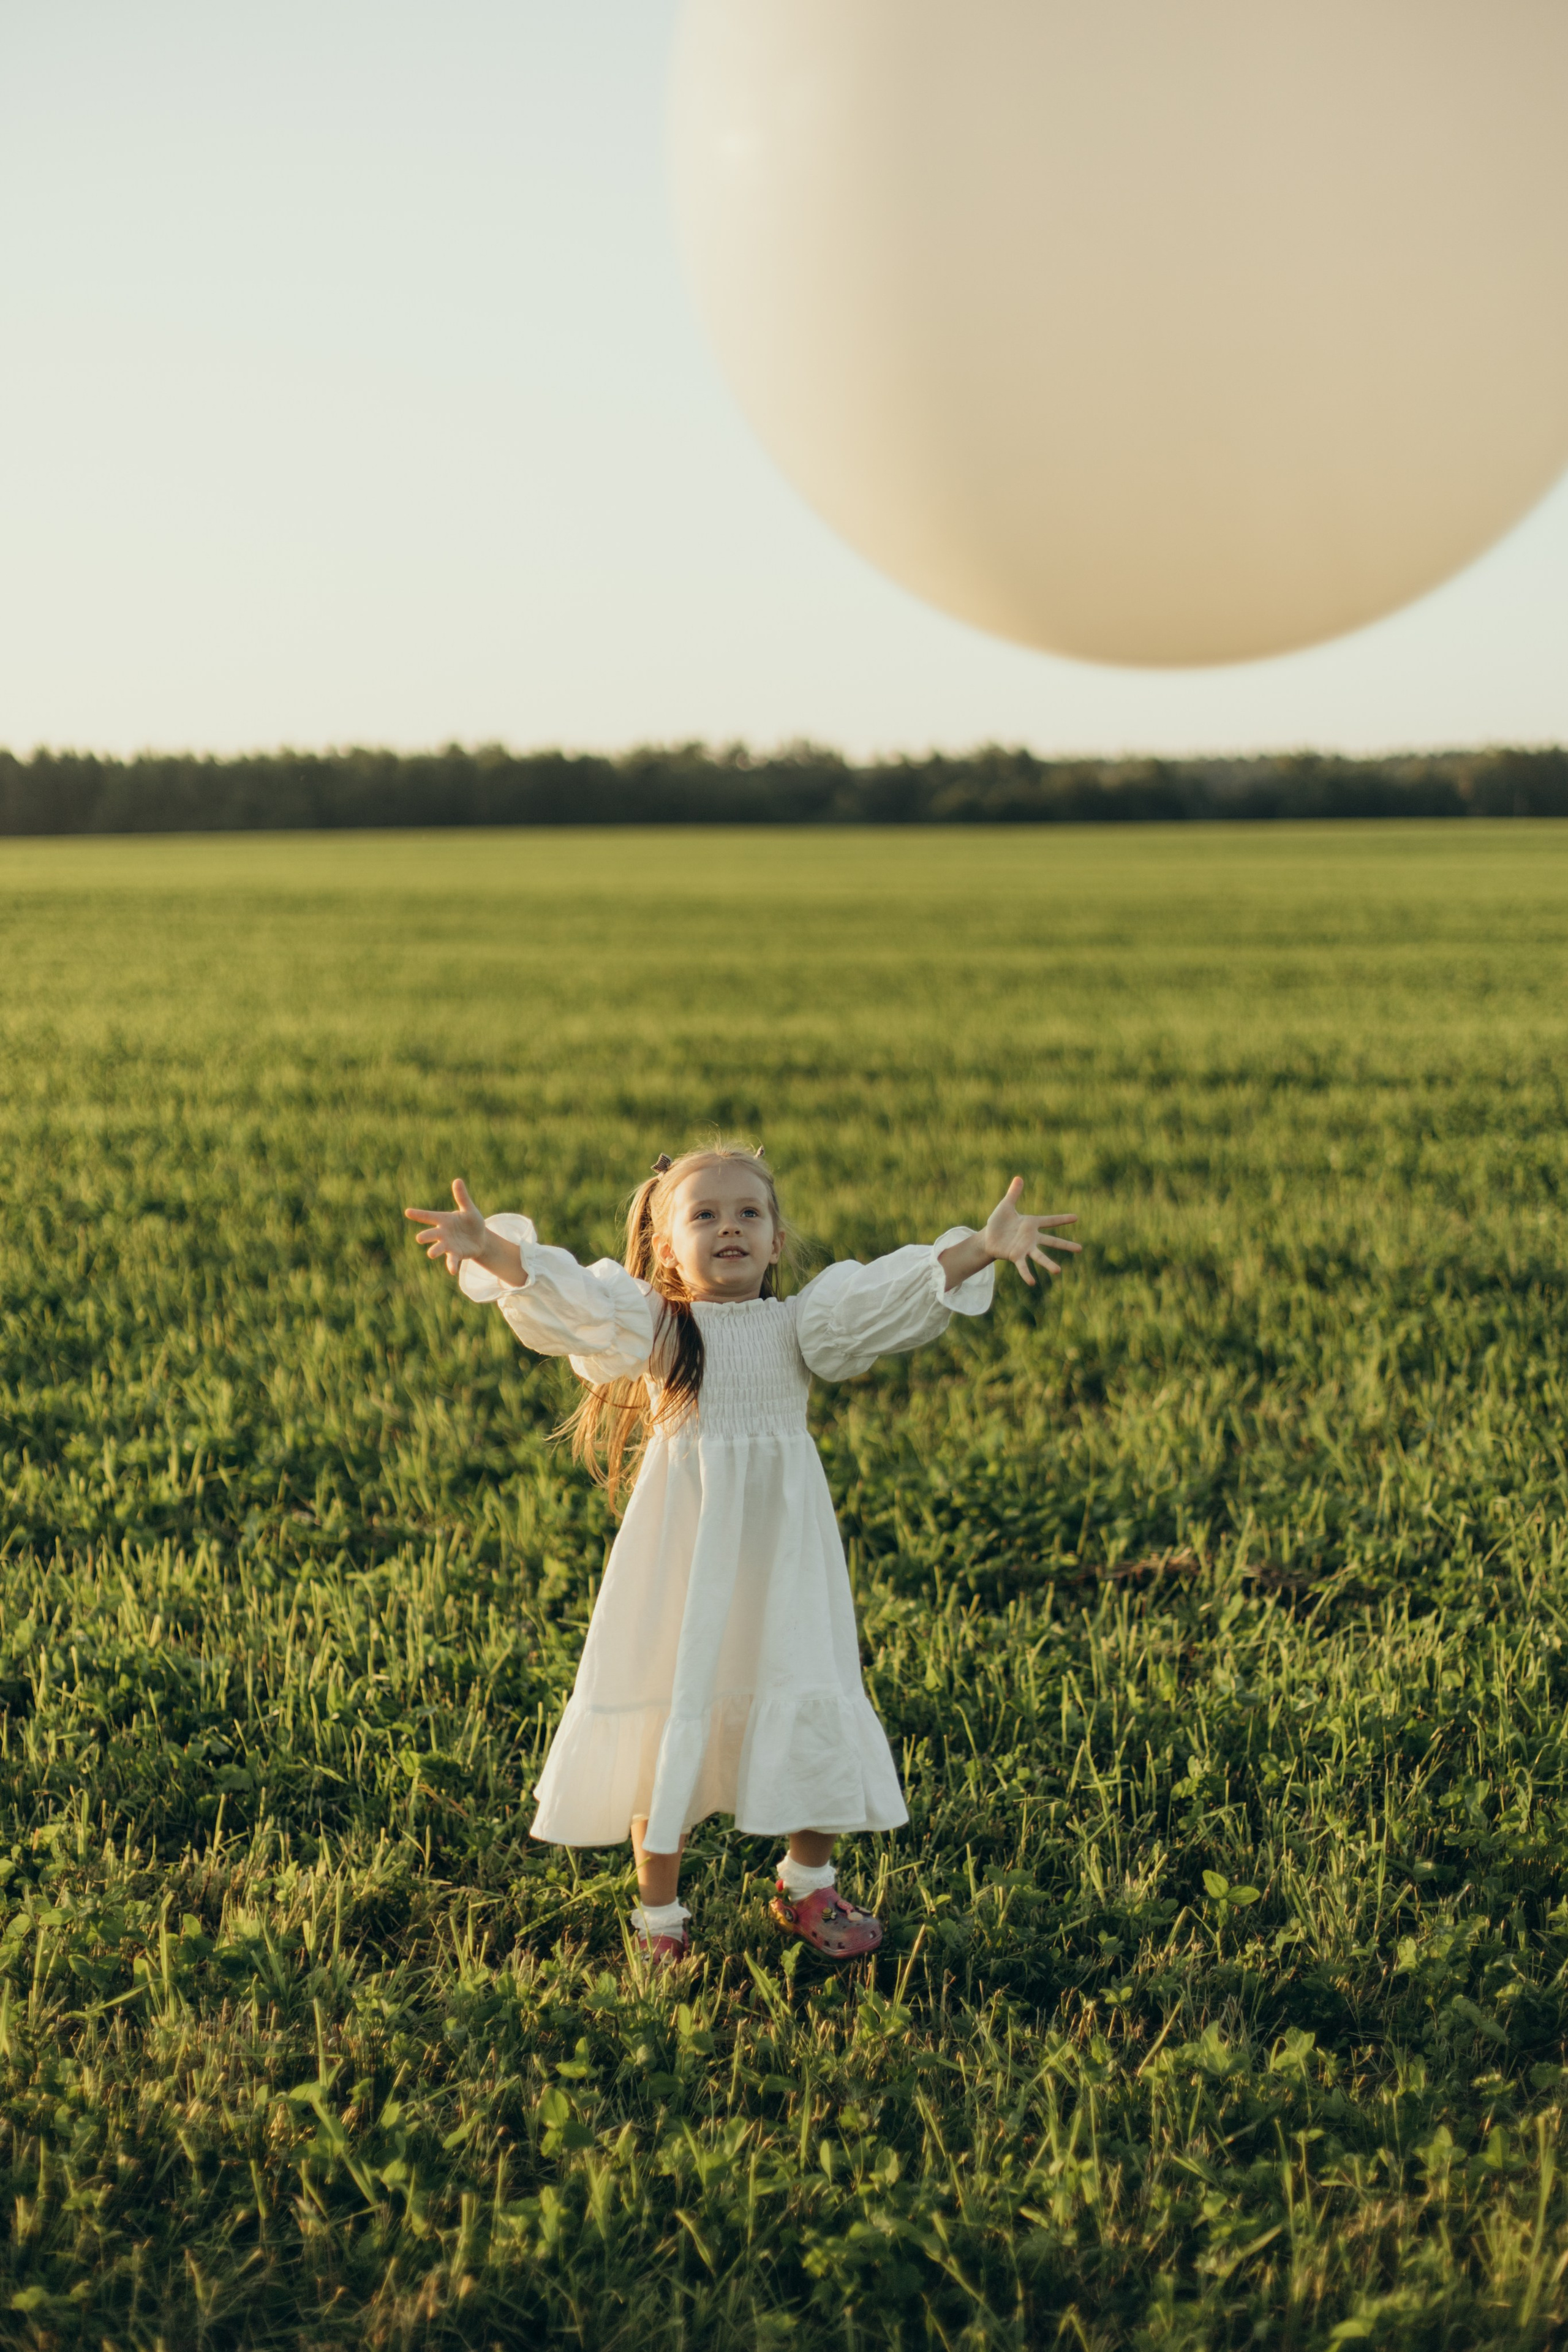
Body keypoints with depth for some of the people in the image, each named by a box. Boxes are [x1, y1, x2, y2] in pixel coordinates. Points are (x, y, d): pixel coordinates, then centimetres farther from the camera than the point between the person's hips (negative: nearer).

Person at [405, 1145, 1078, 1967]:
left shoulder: (800, 1325, 1)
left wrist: (982, 1247, -28)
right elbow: (568, 1299, -19)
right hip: (680, 1560, -2)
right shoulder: (653, 1326, -3)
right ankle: (659, 1914, 21)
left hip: (782, 1559, 2)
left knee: (812, 1713, 7)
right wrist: (496, 1252, -38)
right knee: (667, 1721, 4)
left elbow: (891, 1291, -12)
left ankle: (807, 1885, 32)